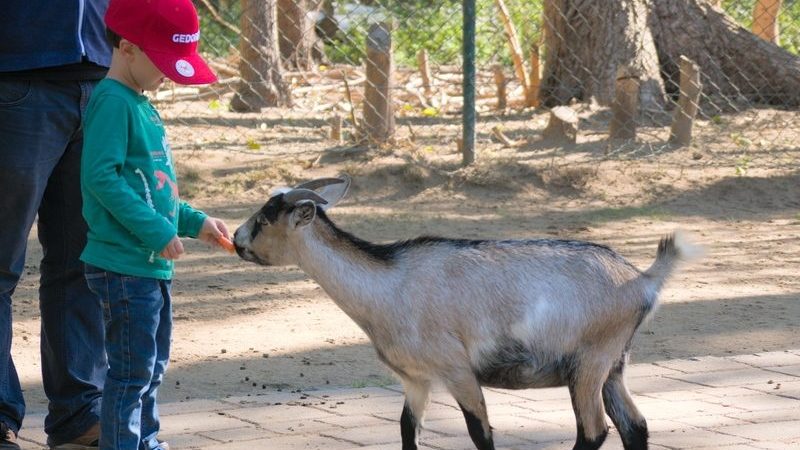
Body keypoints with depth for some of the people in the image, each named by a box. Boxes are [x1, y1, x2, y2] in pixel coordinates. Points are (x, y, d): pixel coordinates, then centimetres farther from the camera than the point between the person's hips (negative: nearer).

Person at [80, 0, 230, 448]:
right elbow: (100, 177, -23)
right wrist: (156, 230, -23)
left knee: (153, 366, 18)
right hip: (124, 264, -10)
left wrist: (195, 222, 16)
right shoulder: (113, 102, -14)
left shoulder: (141, 105, 16)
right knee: (132, 369, -7)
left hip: (154, 264, 10)